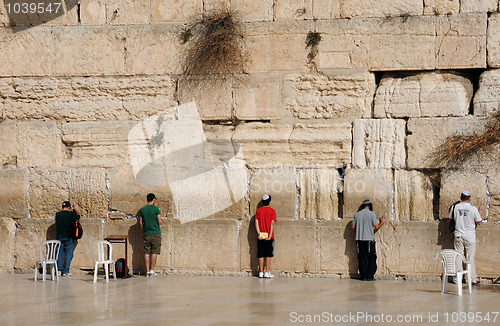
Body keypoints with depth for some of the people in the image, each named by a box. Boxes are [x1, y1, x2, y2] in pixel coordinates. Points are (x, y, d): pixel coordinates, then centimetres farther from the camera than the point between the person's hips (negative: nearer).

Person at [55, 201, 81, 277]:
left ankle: (59, 270, 4)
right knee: (68, 254, 3)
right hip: (68, 237, -3)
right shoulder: (71, 214, -10)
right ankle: (66, 271, 2)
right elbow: (78, 216, 9)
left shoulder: (57, 214, 1)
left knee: (59, 254, 10)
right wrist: (76, 209, 27)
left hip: (59, 237, 3)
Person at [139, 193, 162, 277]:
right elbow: (160, 222, -9)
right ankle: (152, 270, -1)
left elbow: (141, 224, 8)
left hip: (146, 234, 3)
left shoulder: (142, 210, 5)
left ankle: (147, 271, 3)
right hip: (156, 233, -3)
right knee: (154, 252, 0)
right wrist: (162, 220, 13)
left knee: (147, 252, 5)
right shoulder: (156, 209, -7)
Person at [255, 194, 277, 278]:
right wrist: (270, 236, -13)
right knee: (268, 255, 1)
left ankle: (261, 272, 7)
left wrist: (259, 233, -7)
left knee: (261, 255, 6)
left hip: (260, 237, 3)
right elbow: (272, 224, -11)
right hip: (269, 237, -3)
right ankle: (267, 273, -3)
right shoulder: (272, 211, -4)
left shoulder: (258, 211, 6)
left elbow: (256, 223, -2)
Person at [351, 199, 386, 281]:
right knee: (371, 258, 4)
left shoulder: (357, 214, 5)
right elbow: (376, 227, -6)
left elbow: (353, 227, 9)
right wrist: (382, 222, 12)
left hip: (359, 239, 3)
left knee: (362, 258, 6)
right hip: (369, 239, -3)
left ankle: (363, 276, 4)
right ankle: (370, 276, -2)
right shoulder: (372, 214, -5)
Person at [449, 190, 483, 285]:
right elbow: (479, 222, -4)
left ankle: (457, 279, 12)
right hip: (470, 237, -2)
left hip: (458, 236, 2)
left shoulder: (454, 207, -4)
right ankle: (473, 279, 7)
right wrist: (479, 212, 11)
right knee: (470, 258, 5)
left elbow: (450, 219, 9)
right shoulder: (473, 209, -12)